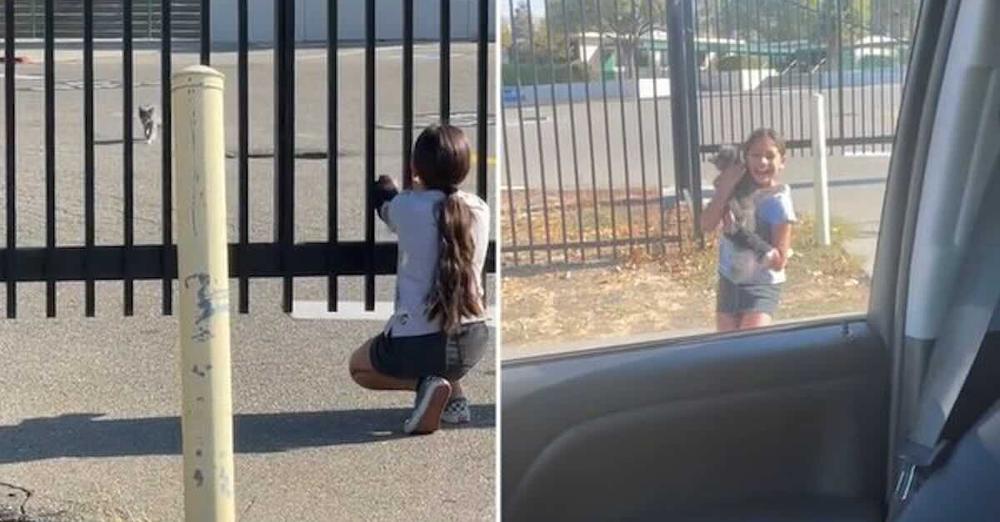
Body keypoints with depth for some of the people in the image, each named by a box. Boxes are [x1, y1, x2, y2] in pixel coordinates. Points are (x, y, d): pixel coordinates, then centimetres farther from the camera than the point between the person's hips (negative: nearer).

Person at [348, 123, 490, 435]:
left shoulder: (406, 207, -8)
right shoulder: (480, 210, 1)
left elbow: (382, 198, 16)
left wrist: (383, 181, 38)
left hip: (416, 344, -5)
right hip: (473, 342, 5)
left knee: (359, 367, 27)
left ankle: (424, 383, -1)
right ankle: (454, 396, 16)